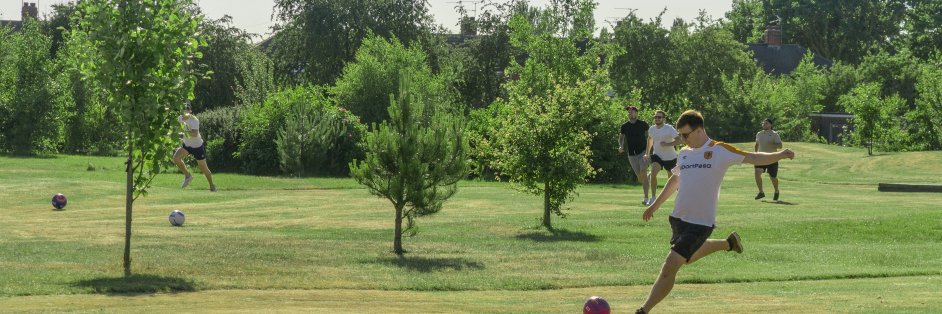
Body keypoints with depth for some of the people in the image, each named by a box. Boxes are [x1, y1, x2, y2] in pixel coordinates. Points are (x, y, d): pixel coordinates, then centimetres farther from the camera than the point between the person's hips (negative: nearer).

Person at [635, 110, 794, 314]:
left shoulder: (720, 151, -10)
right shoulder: (684, 153, 8)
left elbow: (753, 158, -13)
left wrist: (779, 155, -29)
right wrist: (655, 205, 30)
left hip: (700, 222, -7)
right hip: (678, 218, 7)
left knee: (669, 268, -12)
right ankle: (728, 244, 44)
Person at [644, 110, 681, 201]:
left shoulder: (669, 129, -17)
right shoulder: (651, 129, -1)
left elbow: (679, 140, -25)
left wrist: (667, 144, -30)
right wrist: (647, 153, 20)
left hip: (670, 157, -3)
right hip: (657, 155, 3)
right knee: (653, 172, -24)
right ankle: (653, 197, -20)